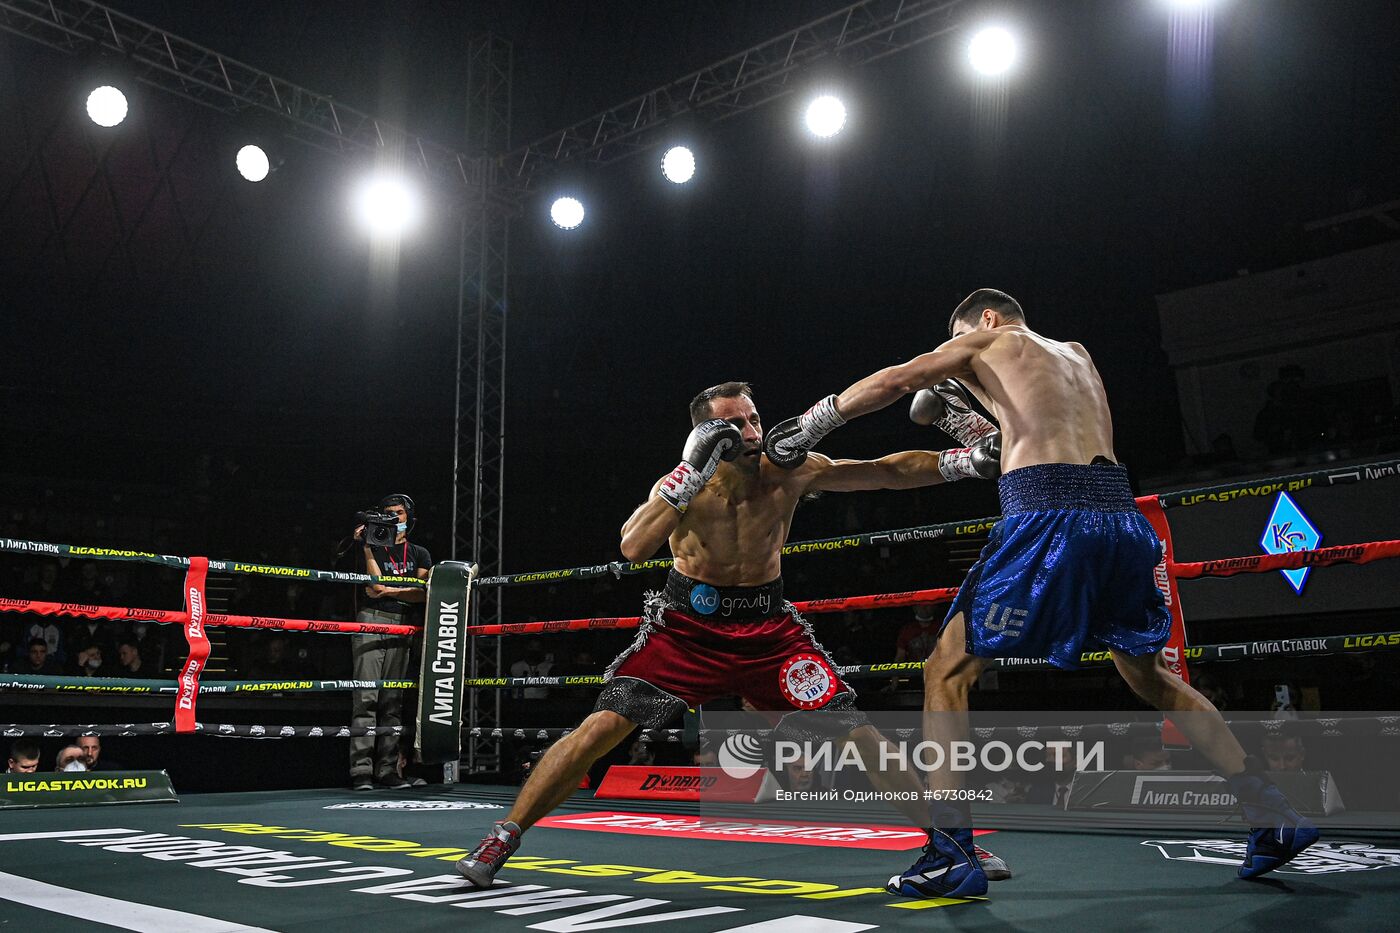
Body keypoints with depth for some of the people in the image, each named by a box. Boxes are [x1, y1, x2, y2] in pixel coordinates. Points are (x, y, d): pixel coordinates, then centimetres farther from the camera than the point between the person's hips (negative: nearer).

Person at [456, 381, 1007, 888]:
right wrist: (692, 472, -34)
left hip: (767, 626, 2)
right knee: (606, 724, -12)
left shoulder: (791, 471, -9)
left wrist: (963, 460, -20)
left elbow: (889, 471, -10)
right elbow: (633, 548, -29)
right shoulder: (687, 479, -13)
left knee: (853, 730, -6)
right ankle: (502, 839, 2)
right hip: (687, 623, -1)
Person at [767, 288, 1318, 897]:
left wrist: (806, 426, 10)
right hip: (1120, 516, 7)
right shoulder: (1078, 356, 30)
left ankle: (952, 852, -5)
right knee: (1150, 675, 25)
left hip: (1047, 518, -7)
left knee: (948, 671, 1)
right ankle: (1273, 818, 26)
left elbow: (892, 382, 3)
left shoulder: (985, 341, 13)